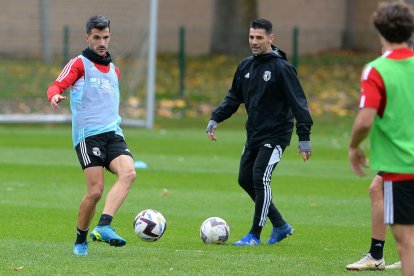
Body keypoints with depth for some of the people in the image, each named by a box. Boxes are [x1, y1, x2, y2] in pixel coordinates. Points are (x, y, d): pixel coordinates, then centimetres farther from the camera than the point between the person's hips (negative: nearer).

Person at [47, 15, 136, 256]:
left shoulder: (114, 71, 25)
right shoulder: (79, 64, 5)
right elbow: (57, 86, -11)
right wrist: (55, 96, -32)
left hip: (113, 134, 5)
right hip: (88, 134, -5)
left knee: (128, 172, -24)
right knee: (95, 190, -14)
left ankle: (103, 227, -33)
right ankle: (81, 240, 7)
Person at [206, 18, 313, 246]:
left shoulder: (281, 68, -14)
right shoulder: (246, 66, 8)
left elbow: (298, 102, -15)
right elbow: (234, 97, 18)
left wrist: (304, 136, -20)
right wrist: (215, 118, 5)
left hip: (275, 134, -8)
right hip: (254, 133, 8)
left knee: (260, 178, -14)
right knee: (245, 179, 8)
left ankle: (255, 235, -5)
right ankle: (281, 226, 20)